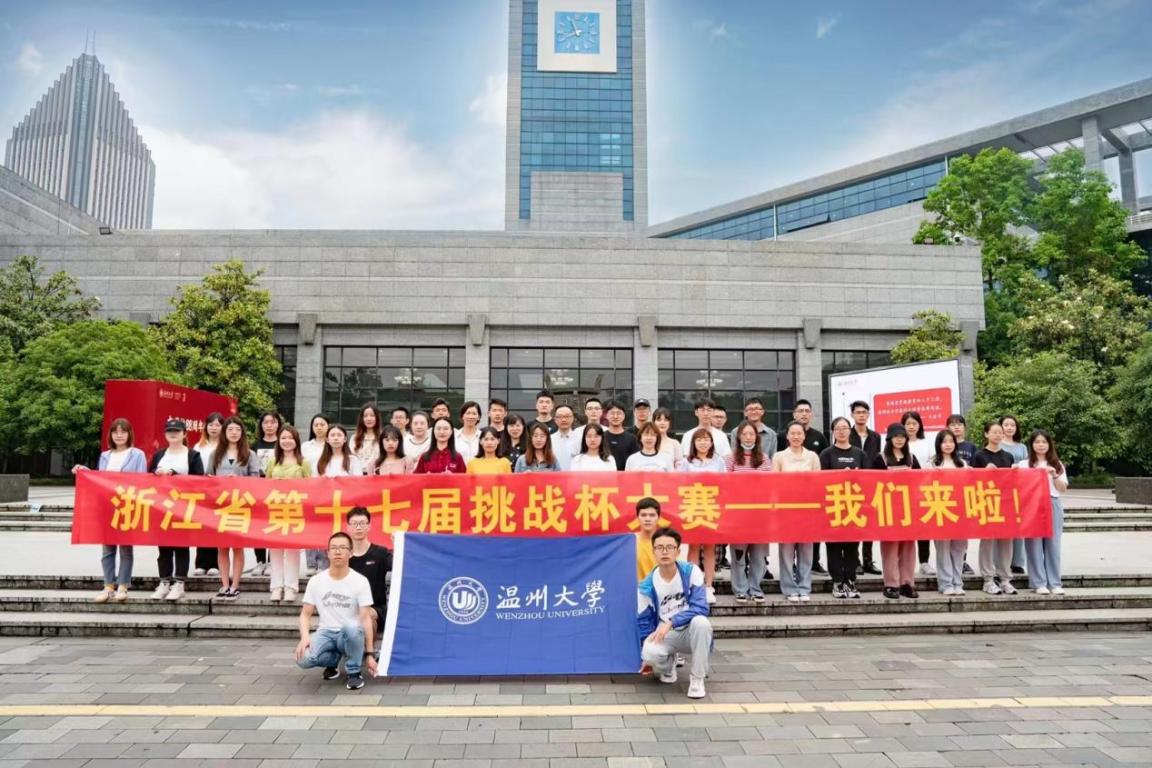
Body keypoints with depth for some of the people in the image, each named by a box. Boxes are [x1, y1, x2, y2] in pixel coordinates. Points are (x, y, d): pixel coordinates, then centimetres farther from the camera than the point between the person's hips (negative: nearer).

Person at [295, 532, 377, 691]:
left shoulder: (360, 581, -9)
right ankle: (333, 660, 7)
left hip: (351, 635, -2)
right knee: (303, 659, -29)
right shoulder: (316, 581, -1)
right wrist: (304, 637, -18)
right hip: (326, 633, 2)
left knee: (352, 627, -39)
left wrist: (369, 654, -15)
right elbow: (306, 614, 3)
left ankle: (354, 672, -11)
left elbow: (365, 618, -11)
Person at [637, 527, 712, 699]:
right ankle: (669, 664, 8)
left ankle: (697, 678, -13)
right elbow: (644, 621, 0)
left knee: (701, 622, -35)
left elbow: (701, 608, -22)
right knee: (650, 652, -33)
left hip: (690, 632, 0)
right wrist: (646, 656, 3)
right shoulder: (647, 586, -9)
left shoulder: (691, 571, -13)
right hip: (663, 636, 1)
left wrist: (671, 622, -31)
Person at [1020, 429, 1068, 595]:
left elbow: (1063, 488, 8)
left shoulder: (1057, 465, 13)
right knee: (1035, 544, -3)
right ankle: (1039, 583, 1)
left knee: (1053, 544, 2)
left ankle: (1055, 583, 8)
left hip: (1053, 505, 2)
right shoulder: (1024, 464, 6)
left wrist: (1054, 475, -7)